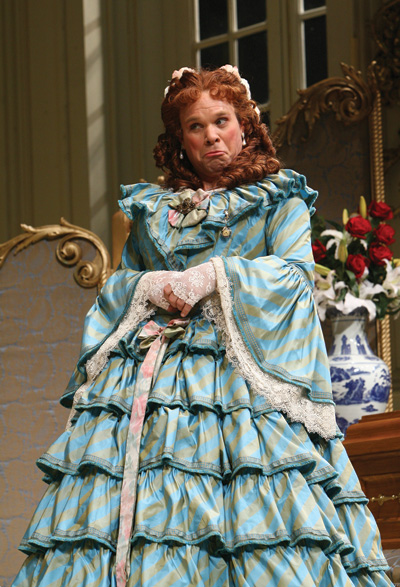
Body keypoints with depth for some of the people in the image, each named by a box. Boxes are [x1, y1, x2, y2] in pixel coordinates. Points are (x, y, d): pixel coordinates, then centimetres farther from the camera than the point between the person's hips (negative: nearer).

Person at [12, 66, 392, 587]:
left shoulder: (279, 198, 13)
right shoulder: (149, 208, 23)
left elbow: (295, 270, 0)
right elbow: (117, 284, 20)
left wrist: (214, 276, -10)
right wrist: (150, 286, -3)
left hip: (241, 367, -3)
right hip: (147, 365, 3)